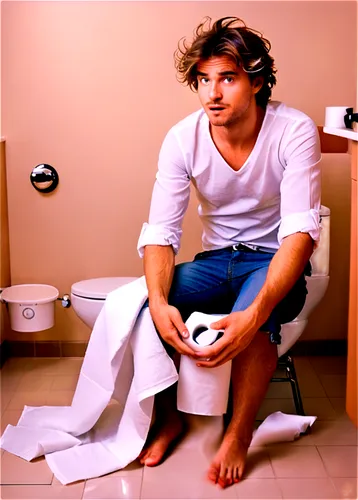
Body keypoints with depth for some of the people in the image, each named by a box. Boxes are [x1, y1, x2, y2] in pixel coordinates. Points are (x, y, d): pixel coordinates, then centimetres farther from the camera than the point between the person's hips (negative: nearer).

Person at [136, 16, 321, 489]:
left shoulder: (294, 131, -20)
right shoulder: (183, 139, -11)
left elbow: (300, 231, -28)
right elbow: (160, 232, -14)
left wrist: (256, 312, -44)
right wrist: (159, 302, -35)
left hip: (275, 260, -3)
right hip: (217, 259, 3)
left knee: (254, 318, -37)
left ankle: (238, 436, -11)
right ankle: (170, 417, 2)